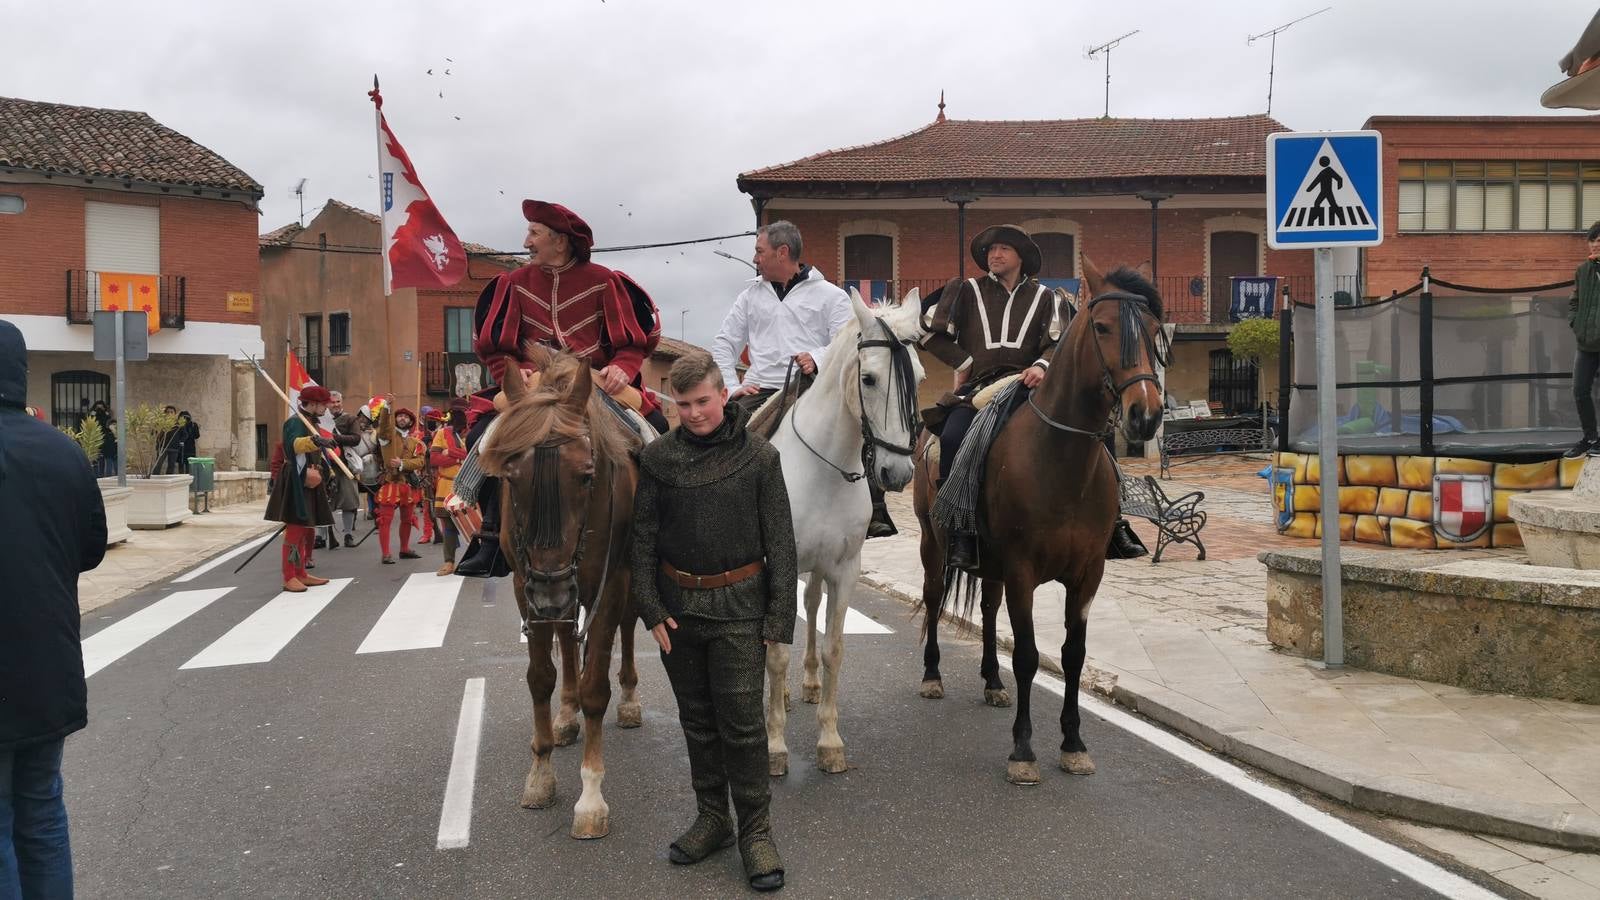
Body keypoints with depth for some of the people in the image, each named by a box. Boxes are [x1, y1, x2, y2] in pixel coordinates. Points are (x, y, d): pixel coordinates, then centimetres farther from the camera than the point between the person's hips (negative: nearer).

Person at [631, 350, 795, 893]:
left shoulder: (758, 457, -6)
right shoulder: (657, 457, 0)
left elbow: (781, 543, -4)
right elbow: (642, 539, 2)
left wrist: (780, 619, -8)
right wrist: (651, 609, -5)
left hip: (738, 608, -3)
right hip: (677, 607, 3)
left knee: (742, 723, -1)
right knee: (697, 720, 15)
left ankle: (756, 831, 13)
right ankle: (711, 817, 30)